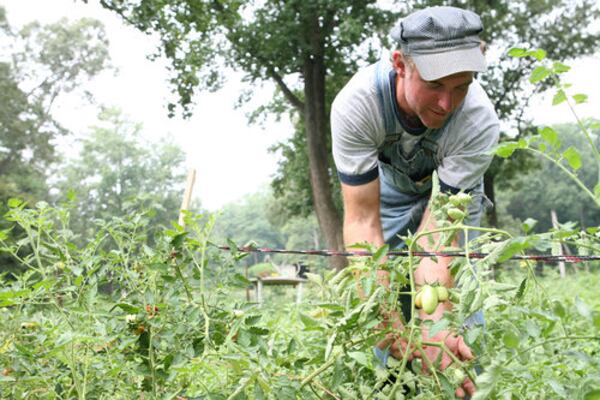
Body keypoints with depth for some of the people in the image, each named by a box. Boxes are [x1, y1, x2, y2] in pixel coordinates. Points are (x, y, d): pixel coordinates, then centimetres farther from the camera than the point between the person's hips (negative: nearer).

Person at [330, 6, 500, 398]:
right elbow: (362, 221, -38)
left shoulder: (480, 121, -37)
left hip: (452, 194, 0)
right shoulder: (356, 104, -38)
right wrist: (390, 323, -47)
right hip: (386, 191, 1)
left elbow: (439, 225, -37)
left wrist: (434, 323, -51)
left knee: (458, 300, -13)